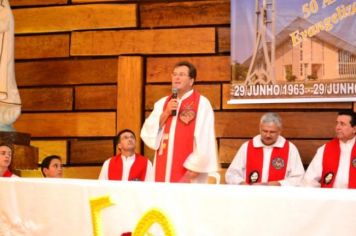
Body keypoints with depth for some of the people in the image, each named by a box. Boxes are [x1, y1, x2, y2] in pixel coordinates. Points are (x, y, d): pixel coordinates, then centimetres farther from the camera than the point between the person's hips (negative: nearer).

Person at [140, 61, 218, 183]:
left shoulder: (202, 103, -4)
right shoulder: (162, 103, 13)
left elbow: (204, 140, -10)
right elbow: (147, 133, 5)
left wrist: (193, 169, -14)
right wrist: (166, 113, -7)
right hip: (163, 169, 5)